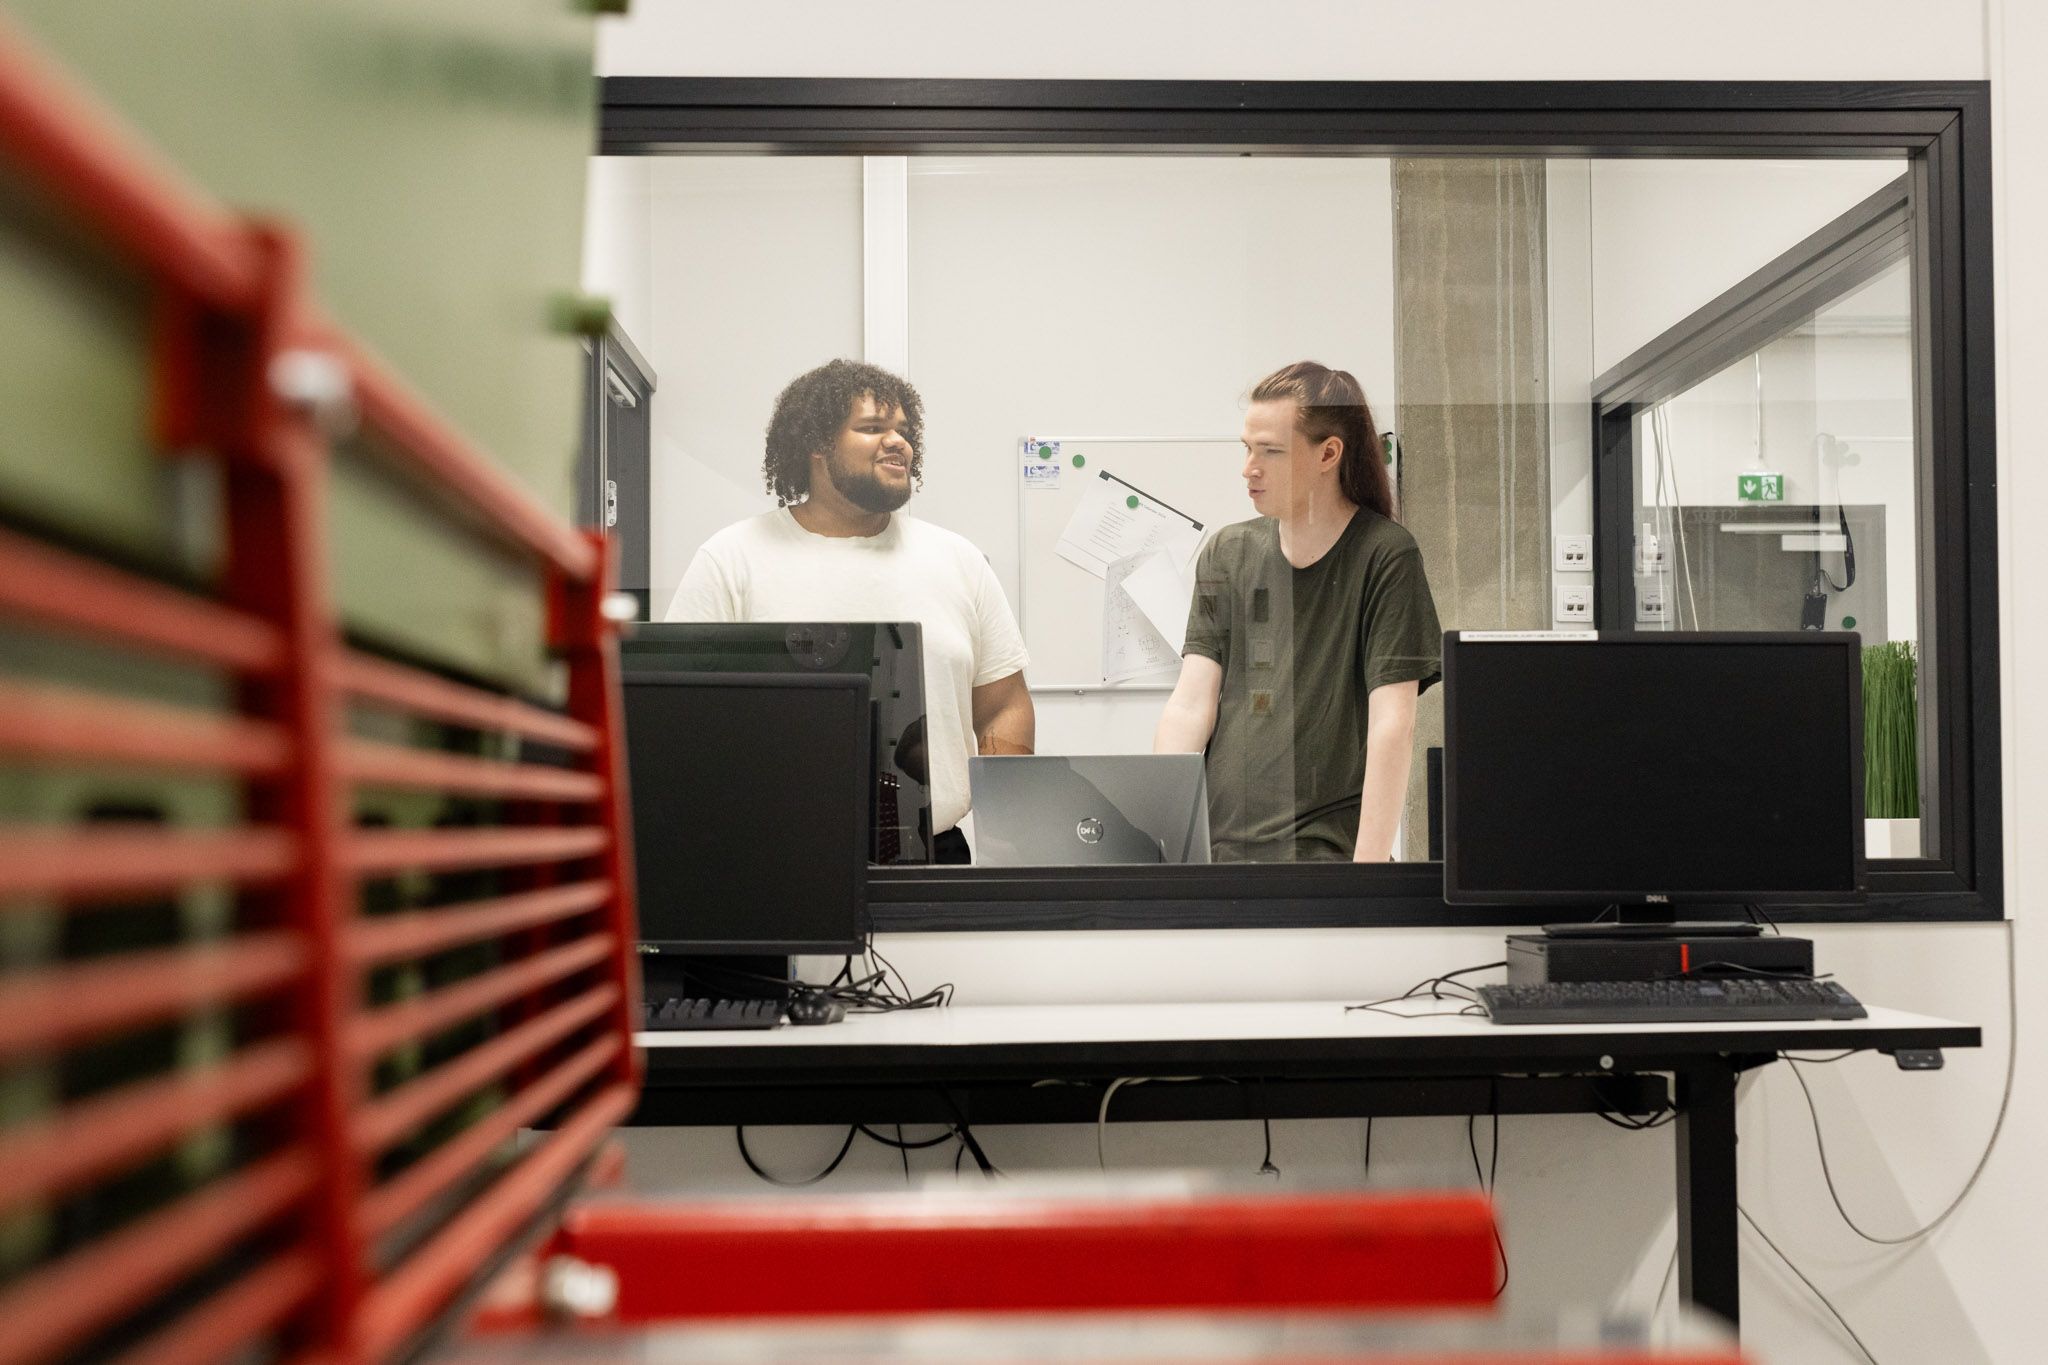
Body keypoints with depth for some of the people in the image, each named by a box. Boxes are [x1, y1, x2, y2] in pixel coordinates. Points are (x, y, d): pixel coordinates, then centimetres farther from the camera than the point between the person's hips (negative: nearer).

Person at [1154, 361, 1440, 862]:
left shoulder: (1384, 557, -2)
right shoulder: (1226, 554, 12)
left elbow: (1392, 725, -8)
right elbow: (1190, 706, 6)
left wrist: (1369, 864, -16)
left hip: (1325, 850, -3)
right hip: (1215, 846, 4)